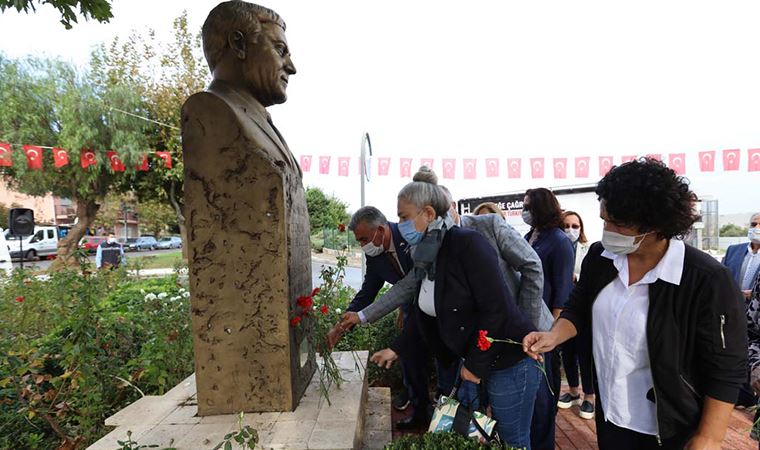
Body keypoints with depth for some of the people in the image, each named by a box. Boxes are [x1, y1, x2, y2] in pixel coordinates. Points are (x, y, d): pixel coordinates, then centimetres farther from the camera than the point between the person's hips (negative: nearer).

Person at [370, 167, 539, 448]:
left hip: (509, 361, -8)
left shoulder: (467, 242, -21)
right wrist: (396, 350, 10)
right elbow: (425, 315, 12)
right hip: (471, 361, 8)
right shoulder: (426, 256, 4)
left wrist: (475, 364, -18)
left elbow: (496, 309, -23)